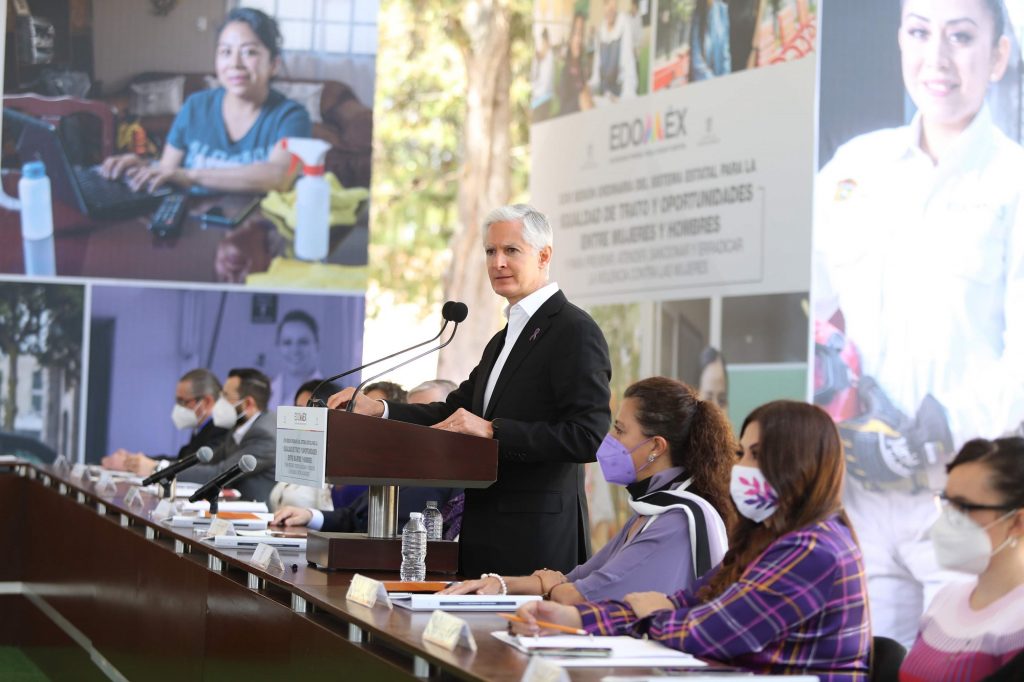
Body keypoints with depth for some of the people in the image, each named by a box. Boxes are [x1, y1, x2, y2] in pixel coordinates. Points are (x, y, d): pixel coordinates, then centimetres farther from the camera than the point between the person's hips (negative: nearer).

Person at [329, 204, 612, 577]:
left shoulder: (576, 331, -10)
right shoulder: (503, 340, 21)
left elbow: (588, 436, -19)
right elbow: (456, 412, 19)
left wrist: (493, 430, -22)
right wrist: (377, 409, 4)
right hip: (487, 536, 9)